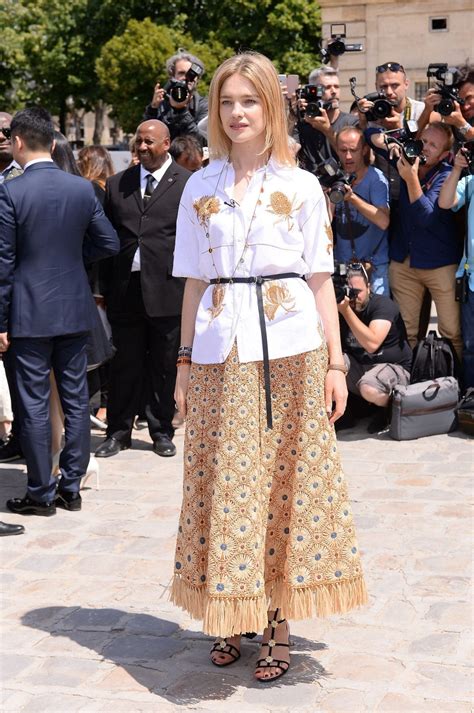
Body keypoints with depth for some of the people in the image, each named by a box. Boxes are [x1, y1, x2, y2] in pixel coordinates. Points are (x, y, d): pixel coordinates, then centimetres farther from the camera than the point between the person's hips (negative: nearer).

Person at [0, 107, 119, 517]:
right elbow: (109, 244, 6)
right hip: (75, 311, 5)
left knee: (34, 405, 3)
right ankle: (71, 487, 19)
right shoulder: (83, 188, 0)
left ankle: (42, 494, 10)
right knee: (76, 399, 11)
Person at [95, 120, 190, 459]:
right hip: (125, 288, 3)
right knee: (124, 365, 8)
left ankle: (162, 431, 20)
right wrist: (105, 287, 5)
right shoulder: (117, 184, 11)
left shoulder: (188, 183, 1)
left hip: (167, 289, -2)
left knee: (164, 367, 8)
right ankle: (119, 432, 19)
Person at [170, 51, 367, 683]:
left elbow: (320, 280, 3)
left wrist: (334, 362, -2)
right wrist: (185, 361, 6)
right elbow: (195, 282, 11)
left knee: (288, 483, 1)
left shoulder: (300, 186, 4)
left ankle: (277, 621, 12)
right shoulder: (200, 187, 10)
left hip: (290, 350, -2)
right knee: (225, 485, 3)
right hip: (220, 353, 2)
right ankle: (231, 614, 17)